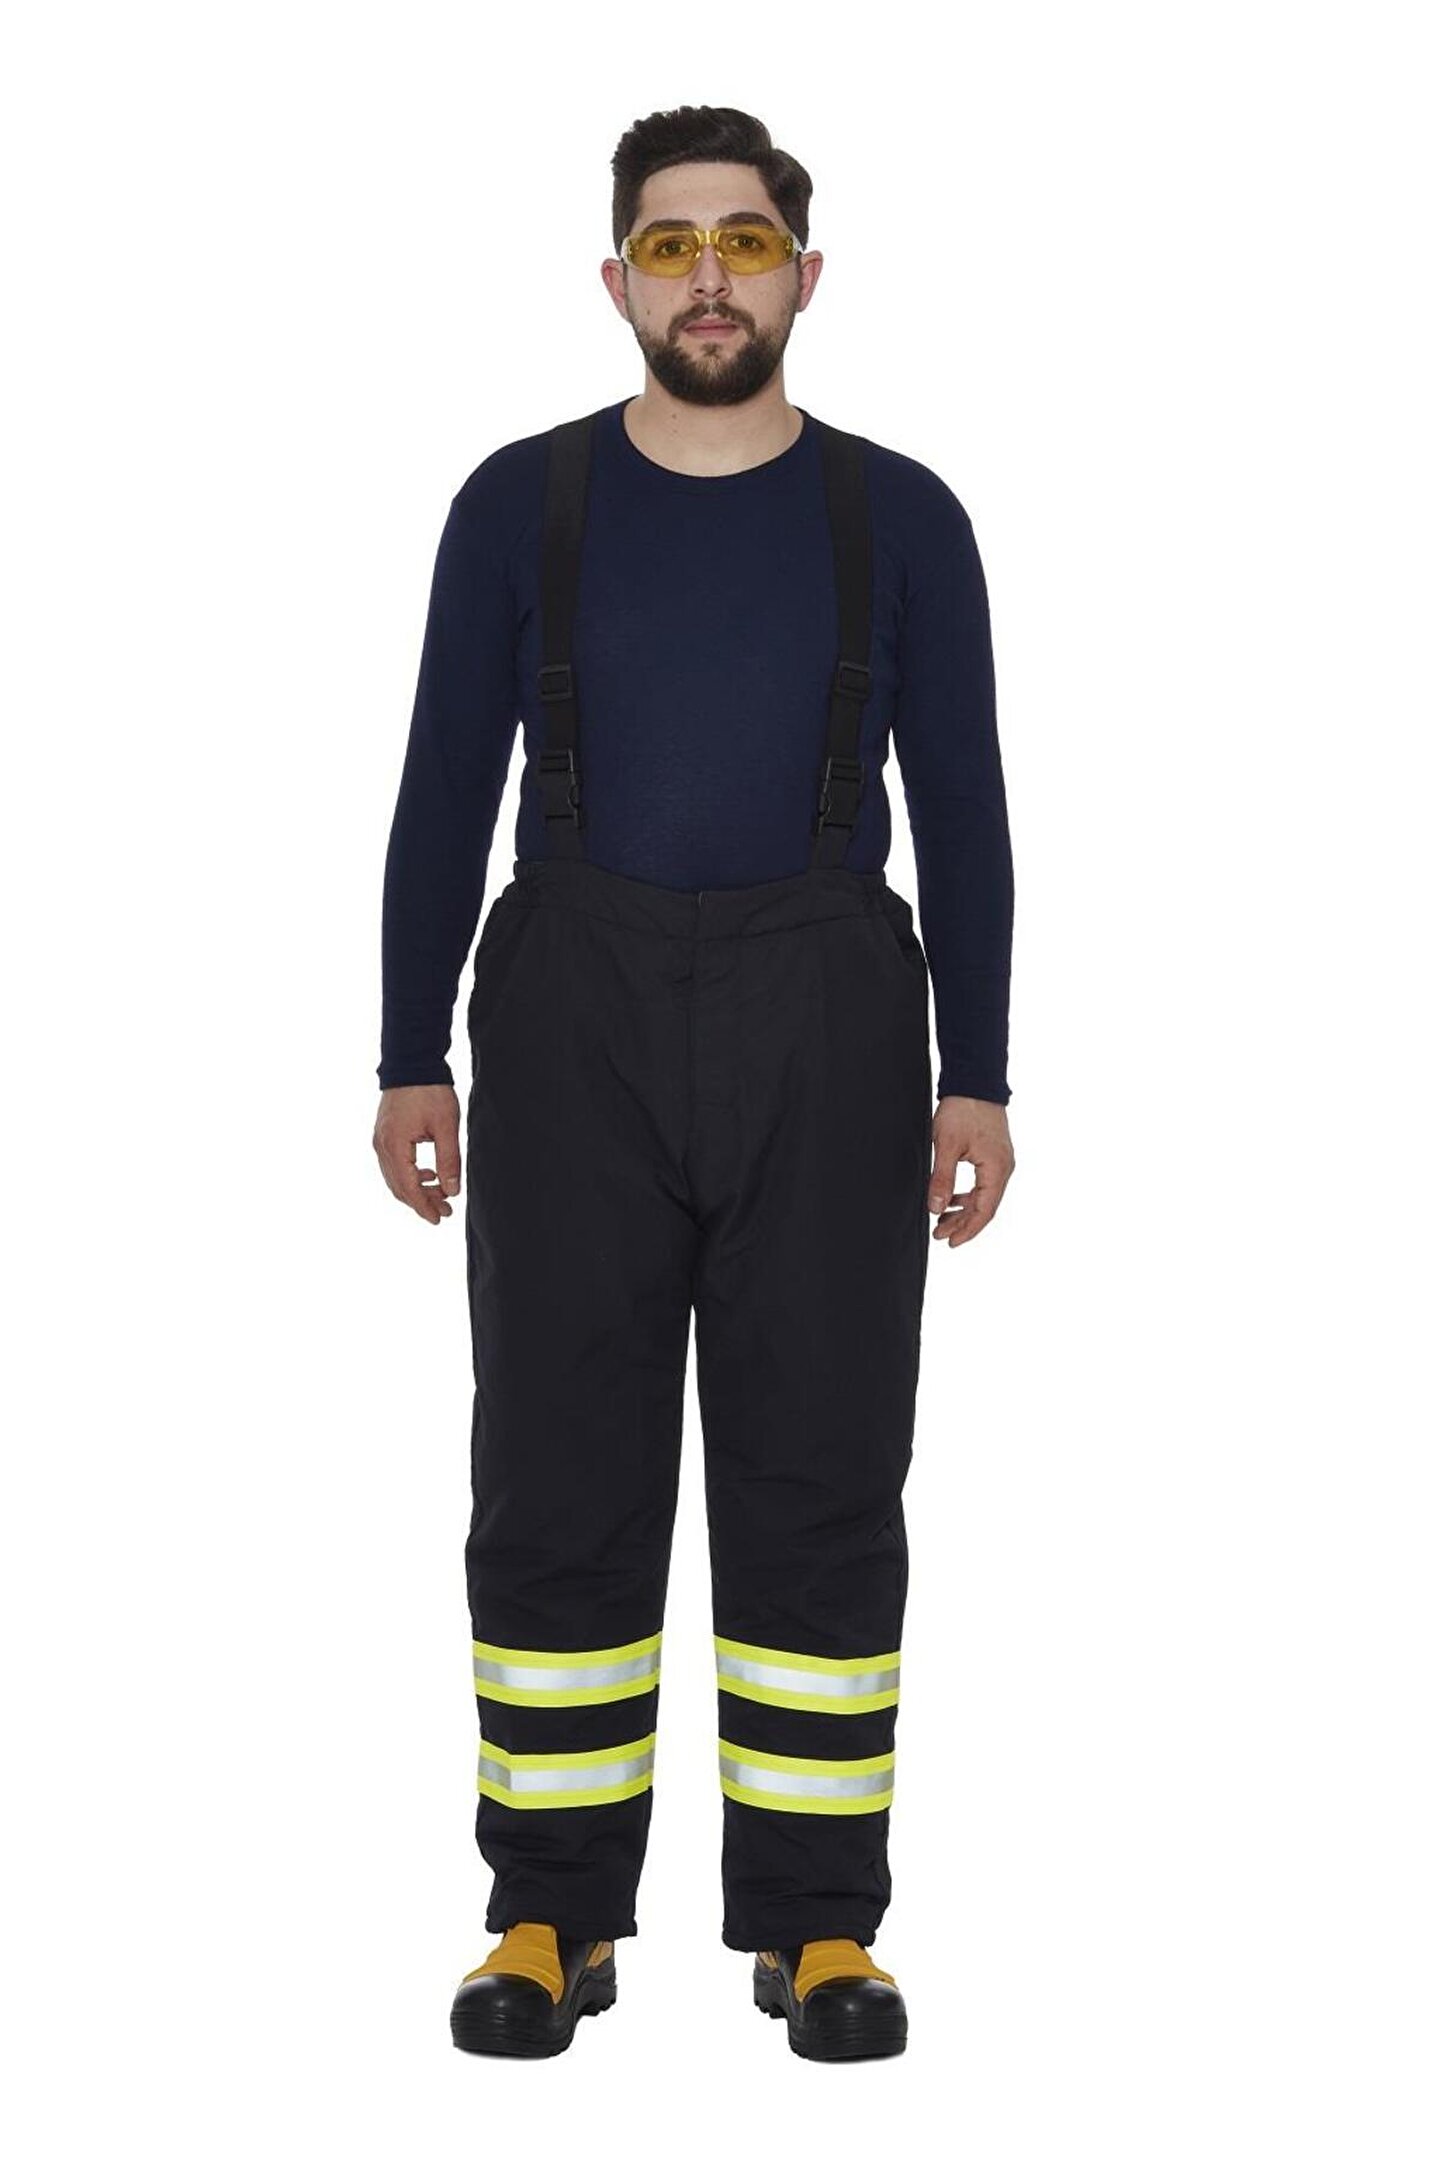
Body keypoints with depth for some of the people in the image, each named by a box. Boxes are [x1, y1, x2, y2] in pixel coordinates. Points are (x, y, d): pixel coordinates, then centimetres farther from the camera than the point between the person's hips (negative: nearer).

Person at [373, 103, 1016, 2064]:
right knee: (556, 1469, 2)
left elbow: (961, 810, 5)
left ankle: (818, 1919, 12)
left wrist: (977, 1077, -1)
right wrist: (411, 1061, 1)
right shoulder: (521, 506, 3)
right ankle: (554, 1915, 13)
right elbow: (446, 793, 5)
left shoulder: (900, 519, 4)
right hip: (574, 1016, 0)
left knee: (821, 1473, 1)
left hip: (825, 1021, 0)